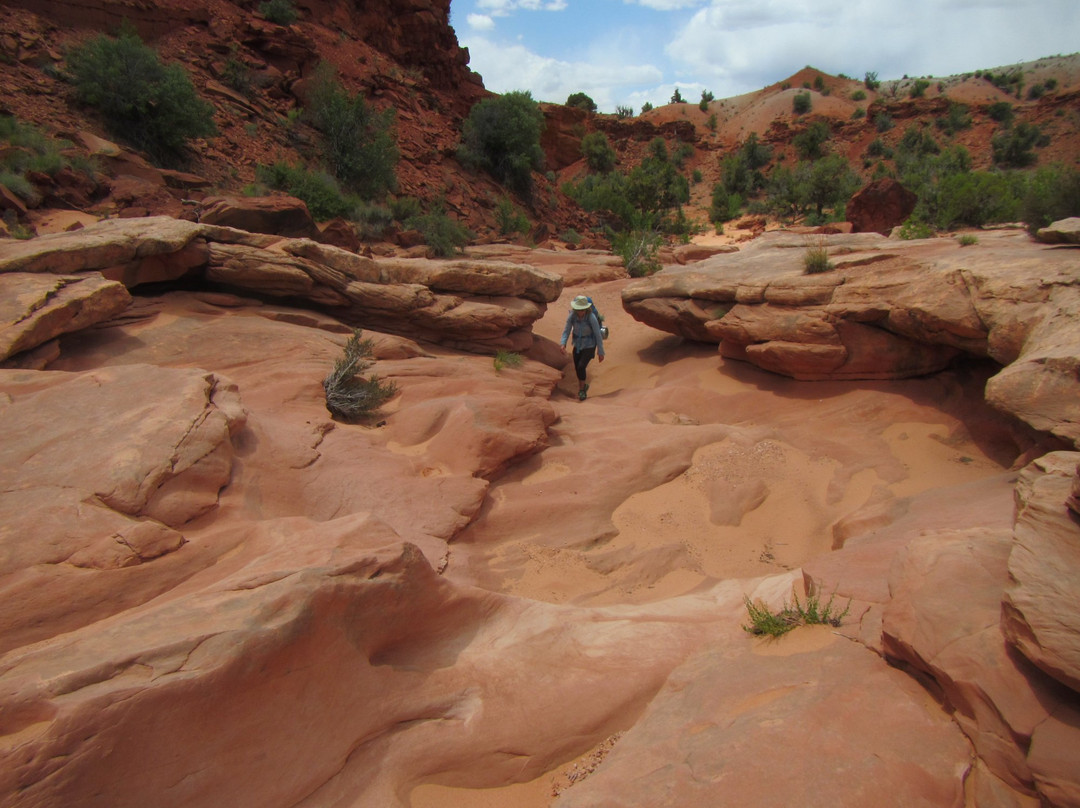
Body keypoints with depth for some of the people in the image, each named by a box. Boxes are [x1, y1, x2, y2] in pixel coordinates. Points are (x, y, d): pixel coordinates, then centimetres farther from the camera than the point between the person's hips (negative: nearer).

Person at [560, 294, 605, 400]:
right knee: (577, 369, 13)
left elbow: (598, 335, -19)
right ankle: (583, 386, 43)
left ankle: (582, 389, 7)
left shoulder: (592, 317, -27)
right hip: (578, 345, 5)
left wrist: (601, 352, -13)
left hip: (589, 346, -4)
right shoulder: (571, 316, -17)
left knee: (581, 367, -18)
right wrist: (563, 344, -33)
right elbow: (566, 331, -13)